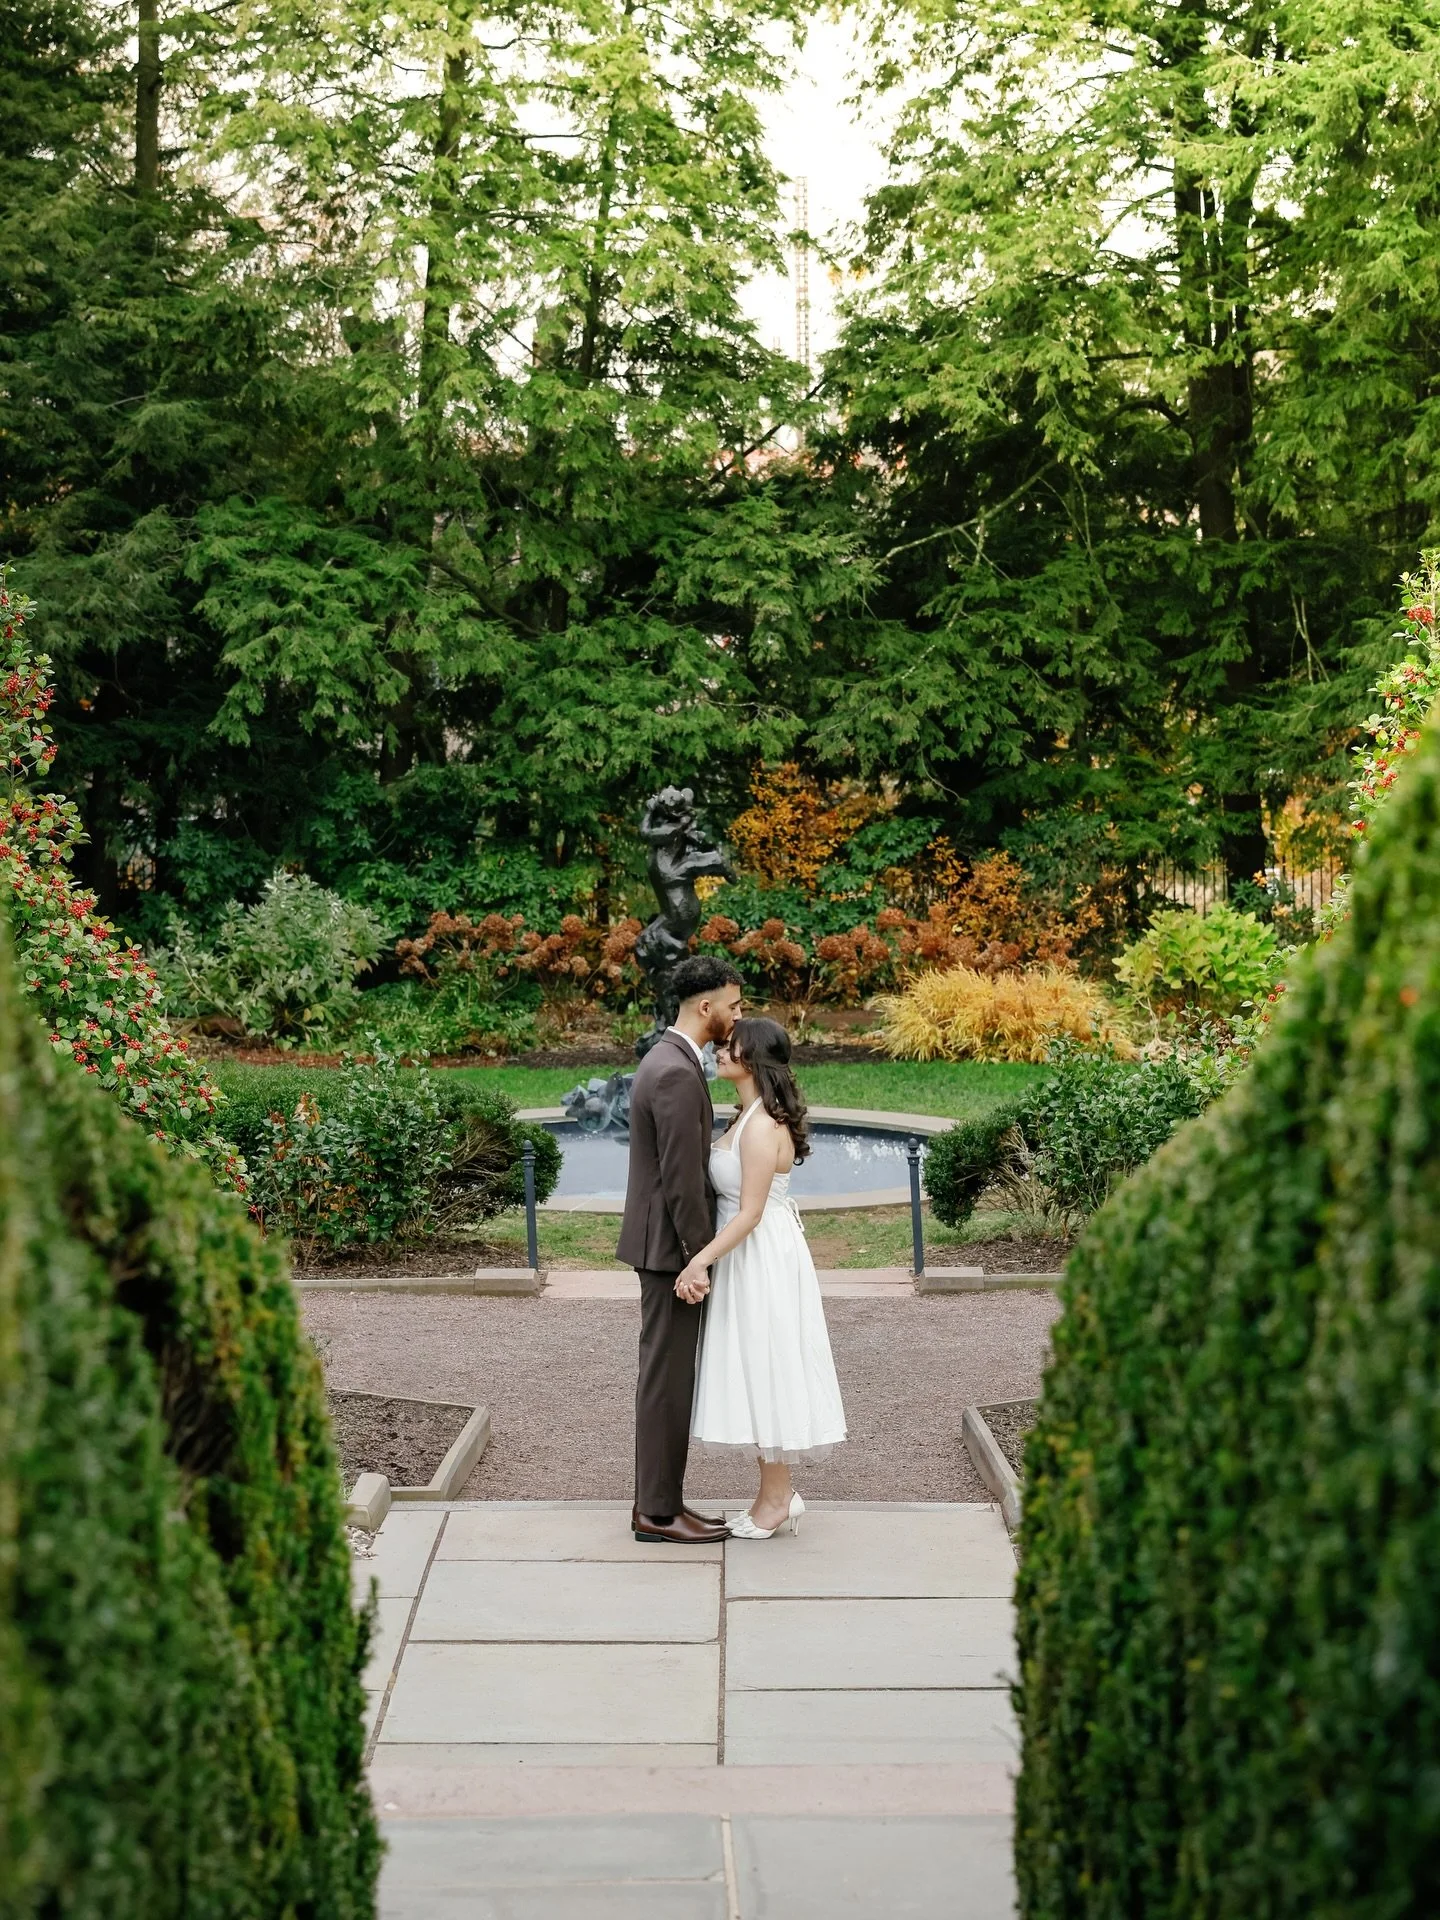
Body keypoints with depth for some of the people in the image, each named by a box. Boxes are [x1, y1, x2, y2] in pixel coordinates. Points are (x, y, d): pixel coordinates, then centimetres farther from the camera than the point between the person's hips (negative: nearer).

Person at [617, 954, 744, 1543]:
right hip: (670, 1246, -10)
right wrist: (702, 1260, -18)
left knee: (666, 1376, 14)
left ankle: (658, 1500, 20)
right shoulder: (677, 1074, -22)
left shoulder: (664, 1060, 12)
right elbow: (682, 1179, -23)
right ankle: (659, 1512, 5)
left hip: (662, 1241, 10)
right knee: (668, 1378, -3)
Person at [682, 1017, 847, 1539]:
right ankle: (778, 1492, 22)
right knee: (759, 1373, 14)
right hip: (750, 1258, 10)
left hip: (763, 1260, -10)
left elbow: (750, 1212, -23)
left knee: (765, 1369, 0)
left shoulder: (762, 1127, -21)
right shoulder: (749, 1116, 9)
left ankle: (775, 1498, 10)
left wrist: (700, 1261, -25)